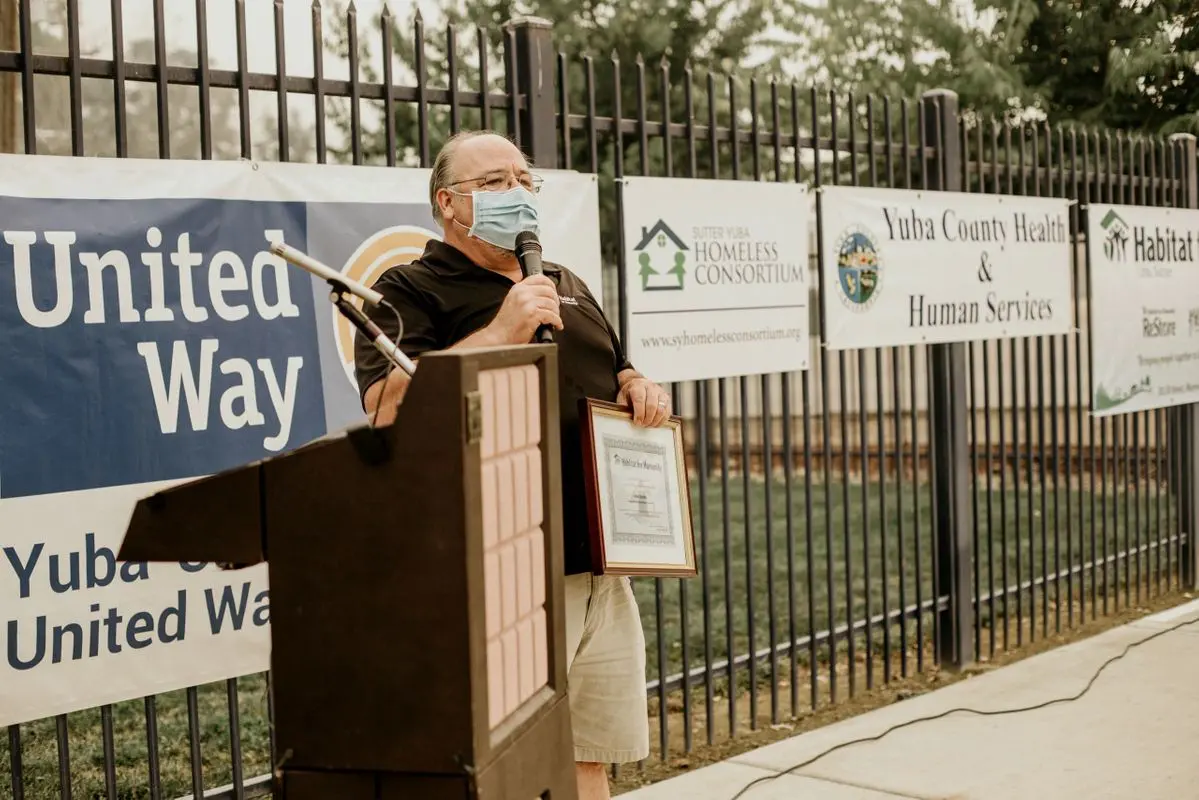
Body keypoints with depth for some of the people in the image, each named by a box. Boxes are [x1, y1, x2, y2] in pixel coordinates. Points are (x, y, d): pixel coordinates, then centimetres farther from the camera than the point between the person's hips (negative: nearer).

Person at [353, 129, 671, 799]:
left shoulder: (568, 288, 22)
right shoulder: (411, 291, -1)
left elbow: (613, 376, 32)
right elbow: (386, 403, -17)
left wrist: (640, 387, 7)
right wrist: (500, 333, -21)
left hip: (603, 569, 7)